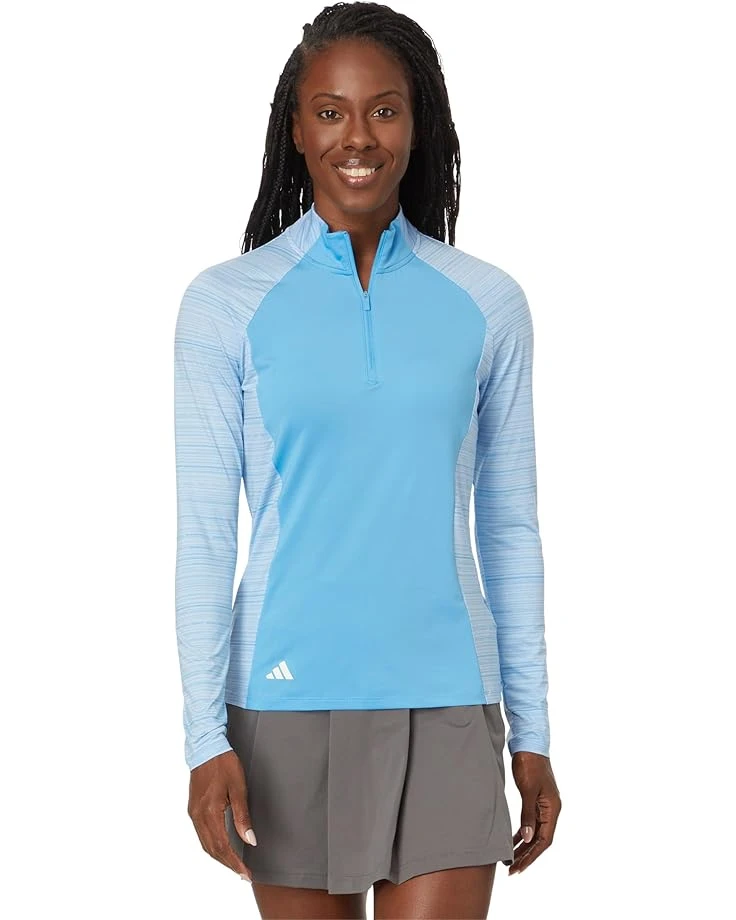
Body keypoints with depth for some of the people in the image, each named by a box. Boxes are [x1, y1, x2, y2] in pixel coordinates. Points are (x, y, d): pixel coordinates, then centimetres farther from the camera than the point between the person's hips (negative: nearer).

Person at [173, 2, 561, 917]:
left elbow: (510, 529, 8)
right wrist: (206, 738, -7)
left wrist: (533, 733, 7)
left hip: (445, 704, 1)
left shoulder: (487, 304, 3)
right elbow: (204, 532, -2)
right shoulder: (225, 303, -2)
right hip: (288, 702, 0)